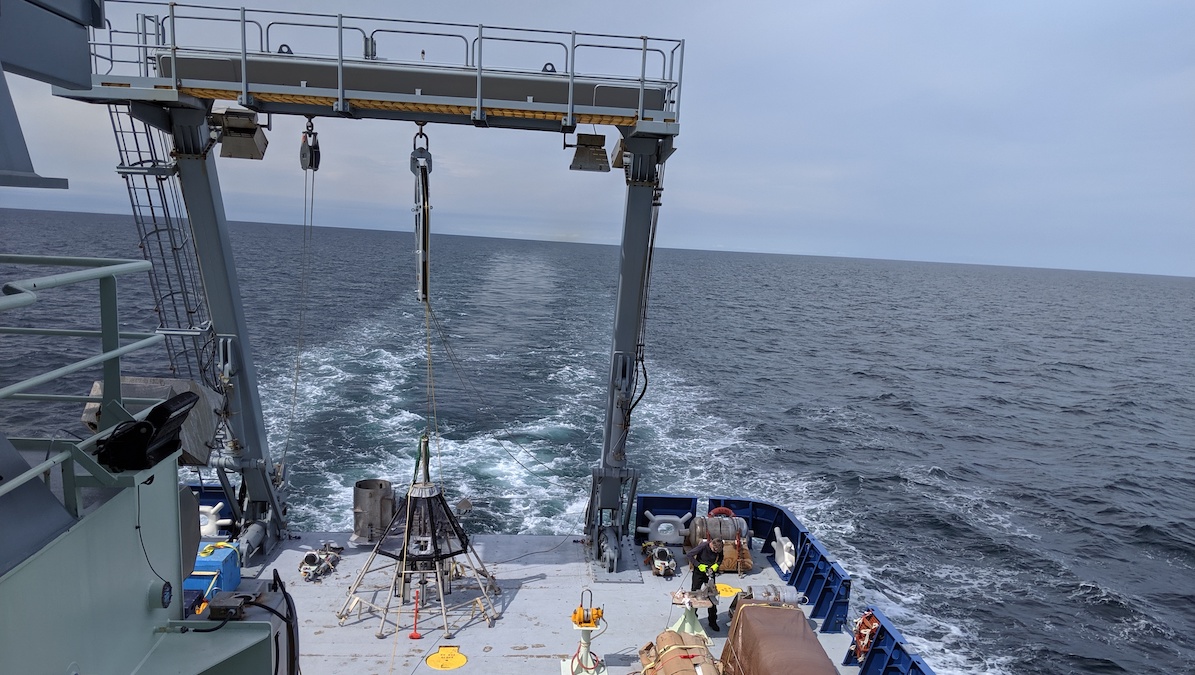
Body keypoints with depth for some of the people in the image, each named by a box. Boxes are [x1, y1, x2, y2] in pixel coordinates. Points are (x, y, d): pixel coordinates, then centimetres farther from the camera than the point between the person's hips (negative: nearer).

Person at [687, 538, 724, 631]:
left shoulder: (719, 550, -16)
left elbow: (720, 558, 5)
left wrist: (716, 565, -14)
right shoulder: (703, 546, -28)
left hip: (710, 573, 3)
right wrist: (699, 565, -25)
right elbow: (690, 554, -21)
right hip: (699, 572, -3)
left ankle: (713, 622, 15)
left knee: (712, 595, 4)